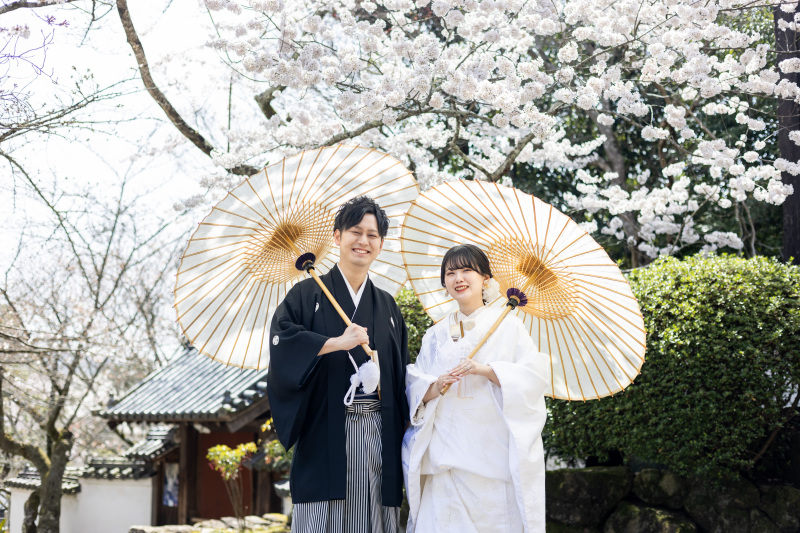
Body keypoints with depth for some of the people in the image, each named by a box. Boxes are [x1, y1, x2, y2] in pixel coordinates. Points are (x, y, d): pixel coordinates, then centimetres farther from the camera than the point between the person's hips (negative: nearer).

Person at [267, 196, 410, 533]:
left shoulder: (387, 306, 17)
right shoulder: (309, 295, 6)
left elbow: (400, 376, 16)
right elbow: (281, 341, -10)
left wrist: (401, 437, 8)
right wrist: (337, 343, -15)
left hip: (378, 435, 3)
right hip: (326, 432, -3)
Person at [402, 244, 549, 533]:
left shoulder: (507, 325, 6)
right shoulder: (436, 335, 17)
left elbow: (534, 375, -5)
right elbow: (414, 386, 12)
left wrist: (484, 369, -17)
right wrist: (435, 387, -9)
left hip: (494, 452, -3)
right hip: (447, 453, 3)